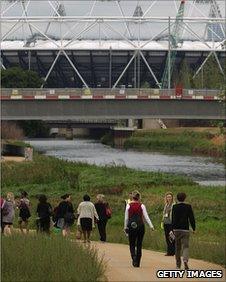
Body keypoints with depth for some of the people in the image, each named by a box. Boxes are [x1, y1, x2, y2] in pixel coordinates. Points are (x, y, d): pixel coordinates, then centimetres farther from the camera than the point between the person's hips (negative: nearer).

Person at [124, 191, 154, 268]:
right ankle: (138, 263, 9)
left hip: (131, 227, 0)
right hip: (140, 226, 0)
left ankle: (134, 258, -19)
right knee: (139, 245, 9)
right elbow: (146, 217, -5)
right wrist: (151, 226, -3)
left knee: (132, 245, 7)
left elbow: (126, 218, 3)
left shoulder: (128, 206, -1)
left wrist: (125, 227, 13)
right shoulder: (142, 206, -2)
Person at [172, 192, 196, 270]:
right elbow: (191, 218, -1)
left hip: (176, 229, 1)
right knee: (185, 246, -2)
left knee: (177, 247, 13)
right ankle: (185, 260, -27)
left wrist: (172, 229, -6)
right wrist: (193, 228, 7)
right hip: (185, 229, -1)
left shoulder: (174, 207, -3)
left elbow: (173, 219, -7)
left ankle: (178, 264, 20)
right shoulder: (188, 207, -3)